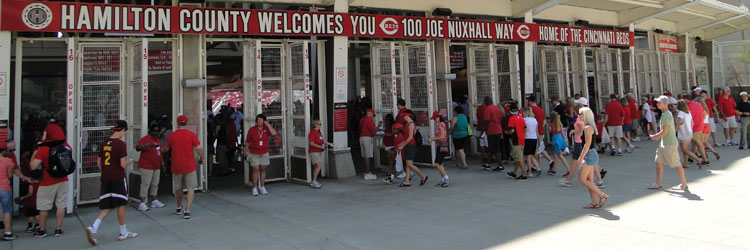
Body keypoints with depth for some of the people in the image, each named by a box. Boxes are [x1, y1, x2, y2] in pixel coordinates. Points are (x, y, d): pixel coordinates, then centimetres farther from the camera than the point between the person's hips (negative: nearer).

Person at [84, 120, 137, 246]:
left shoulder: (104, 143, 8)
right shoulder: (121, 144, -12)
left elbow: (99, 162, 13)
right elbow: (123, 164, -16)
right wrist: (129, 162, 5)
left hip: (105, 179, 6)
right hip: (118, 178, -6)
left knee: (107, 207, 11)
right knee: (120, 205, 6)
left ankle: (93, 228, -9)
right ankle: (123, 233, 17)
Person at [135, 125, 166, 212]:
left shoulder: (158, 140, 14)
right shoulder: (146, 139, -12)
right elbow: (137, 147, -27)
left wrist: (162, 163, 22)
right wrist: (148, 144, -43)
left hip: (156, 166, 8)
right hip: (146, 166, -8)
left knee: (155, 184, 13)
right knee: (145, 184, -7)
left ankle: (154, 201, 24)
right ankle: (142, 204, -3)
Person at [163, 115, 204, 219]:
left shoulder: (172, 135, 0)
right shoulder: (191, 134, -8)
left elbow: (166, 149, 15)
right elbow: (199, 148, -12)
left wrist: (161, 150, 39)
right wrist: (201, 158, 6)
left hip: (177, 166, 3)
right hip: (189, 166, -3)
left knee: (178, 188, 19)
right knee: (191, 188, -1)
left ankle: (179, 208, 35)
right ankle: (187, 210, -12)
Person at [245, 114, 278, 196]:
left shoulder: (266, 129, -1)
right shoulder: (252, 130, -4)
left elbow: (274, 133, -20)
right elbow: (247, 141, 2)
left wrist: (268, 125, -18)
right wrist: (246, 151, 0)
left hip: (264, 153, 2)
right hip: (254, 153, -2)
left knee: (263, 169, 6)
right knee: (255, 169, -5)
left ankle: (262, 187, 13)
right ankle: (254, 188, 1)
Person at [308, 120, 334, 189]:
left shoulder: (319, 132, 13)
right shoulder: (312, 132, -15)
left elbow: (323, 141, 21)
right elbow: (311, 143, -21)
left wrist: (329, 144, 7)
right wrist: (321, 147, -22)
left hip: (319, 152, 9)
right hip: (314, 152, -9)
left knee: (317, 167, 9)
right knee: (319, 165, -18)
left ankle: (314, 182, 16)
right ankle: (314, 182, -14)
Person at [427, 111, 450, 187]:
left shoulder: (441, 124, -13)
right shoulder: (438, 125, 15)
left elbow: (442, 136, -19)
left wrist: (432, 139, -12)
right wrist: (432, 140, 9)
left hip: (442, 146, -10)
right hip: (440, 146, 10)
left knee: (437, 163, -11)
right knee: (439, 164, 11)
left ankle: (446, 177, -5)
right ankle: (443, 180, 16)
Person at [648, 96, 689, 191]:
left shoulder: (666, 115, -20)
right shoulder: (664, 114, 11)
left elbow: (664, 131, -23)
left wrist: (654, 136, -10)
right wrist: (658, 136, 11)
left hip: (670, 144, -10)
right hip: (663, 143, 10)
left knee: (676, 164, 1)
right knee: (658, 162, 11)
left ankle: (684, 184, 11)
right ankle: (658, 183, 17)